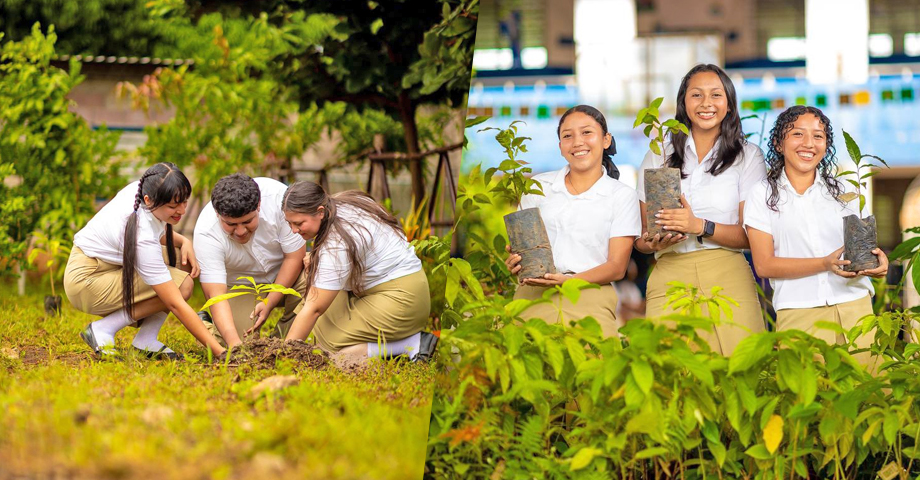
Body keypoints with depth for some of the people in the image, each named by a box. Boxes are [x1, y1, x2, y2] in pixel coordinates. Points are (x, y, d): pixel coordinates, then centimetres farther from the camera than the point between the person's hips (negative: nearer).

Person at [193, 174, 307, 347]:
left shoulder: (279, 197, -29)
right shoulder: (206, 233, -30)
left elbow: (294, 257, -18)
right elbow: (216, 295, -34)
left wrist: (270, 303, -22)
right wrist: (235, 343, -47)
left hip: (283, 275, 1)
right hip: (239, 286, -1)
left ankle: (283, 339, -9)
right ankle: (205, 325, 13)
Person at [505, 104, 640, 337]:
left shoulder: (622, 196, 9)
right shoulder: (539, 187, 16)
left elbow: (617, 267, 3)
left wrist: (570, 281, -14)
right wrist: (514, 262, -7)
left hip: (589, 298, -1)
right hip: (533, 294, 2)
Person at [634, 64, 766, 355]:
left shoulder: (747, 156, 9)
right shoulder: (658, 156, 15)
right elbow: (641, 234, 15)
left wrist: (700, 226, -14)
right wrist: (653, 243, -8)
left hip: (728, 279, -1)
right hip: (670, 278, 1)